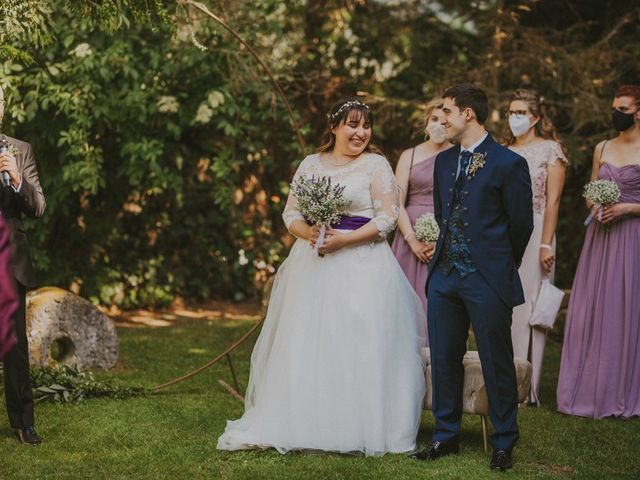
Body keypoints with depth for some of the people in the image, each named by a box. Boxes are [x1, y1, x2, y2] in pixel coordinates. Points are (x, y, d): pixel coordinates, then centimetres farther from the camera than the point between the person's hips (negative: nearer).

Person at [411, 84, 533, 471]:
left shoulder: (509, 163, -9)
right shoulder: (444, 161, 11)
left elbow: (521, 225, -3)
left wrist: (500, 269, 7)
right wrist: (446, 258, 17)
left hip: (488, 280, -6)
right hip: (445, 276, 6)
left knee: (497, 364, 3)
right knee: (444, 359, 10)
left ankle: (504, 443, 15)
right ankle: (446, 436, 22)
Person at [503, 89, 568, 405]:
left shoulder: (550, 150, -1)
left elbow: (552, 200, -7)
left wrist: (546, 244, -14)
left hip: (534, 232, -5)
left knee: (528, 307, -4)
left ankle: (525, 387, 2)